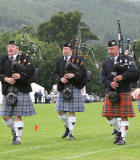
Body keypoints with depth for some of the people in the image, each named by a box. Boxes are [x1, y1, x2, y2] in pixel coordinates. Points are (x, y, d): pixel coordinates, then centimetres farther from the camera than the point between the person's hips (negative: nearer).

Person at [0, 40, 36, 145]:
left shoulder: (24, 58, 8)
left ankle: (18, 137, 3)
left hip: (21, 90, -3)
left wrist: (21, 75, -19)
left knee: (17, 116, -6)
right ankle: (14, 130, 26)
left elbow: (31, 69, -5)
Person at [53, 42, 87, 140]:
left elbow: (84, 72, -3)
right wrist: (60, 79, -9)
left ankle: (71, 132, 1)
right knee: (60, 111, 2)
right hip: (62, 88, 4)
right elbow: (55, 73, 12)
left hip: (74, 88, -4)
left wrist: (73, 75, -18)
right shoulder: (60, 61, 13)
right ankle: (68, 126, 26)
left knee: (72, 111, -4)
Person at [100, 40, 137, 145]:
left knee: (124, 116, -4)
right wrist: (110, 83, -15)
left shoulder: (126, 59, 2)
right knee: (109, 115, 1)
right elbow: (103, 77, 4)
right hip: (111, 93, 4)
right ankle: (118, 130, 25)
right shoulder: (106, 63, 12)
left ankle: (123, 138, 3)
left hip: (124, 92, -4)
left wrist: (122, 76, -22)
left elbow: (134, 72, -10)